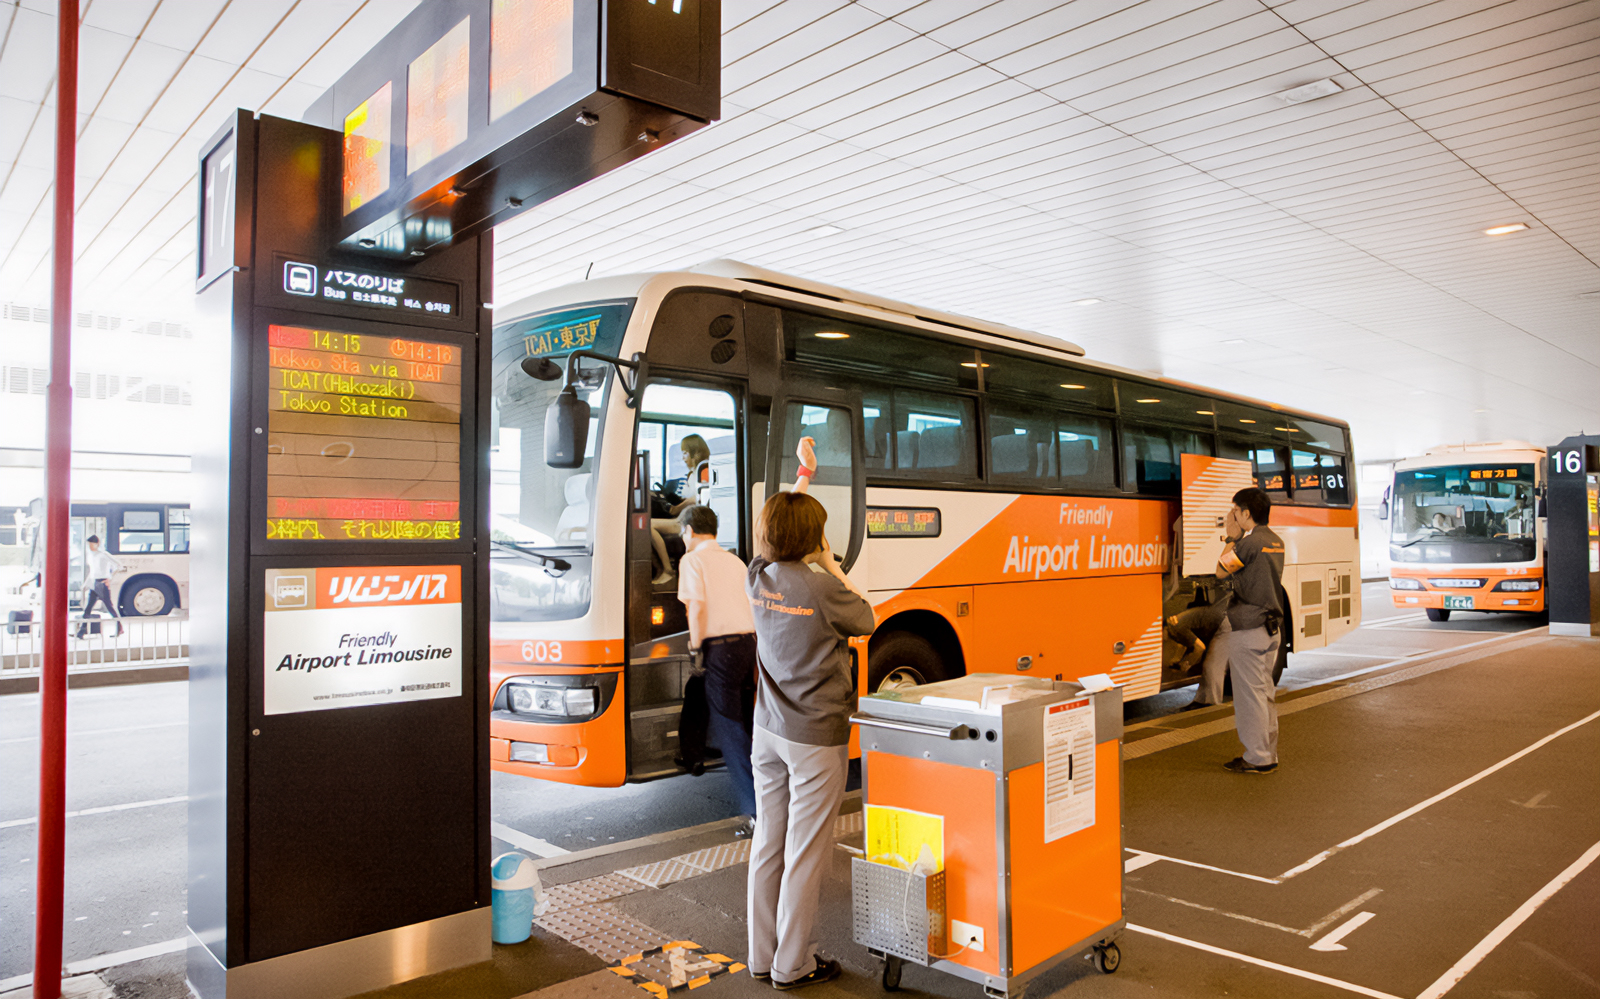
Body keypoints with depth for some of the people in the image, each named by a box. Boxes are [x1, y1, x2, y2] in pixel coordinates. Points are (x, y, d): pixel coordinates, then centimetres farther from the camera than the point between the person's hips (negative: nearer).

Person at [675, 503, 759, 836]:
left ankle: (756, 809, -8)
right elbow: (753, 606, 17)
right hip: (749, 641, 7)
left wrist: (695, 647, -2)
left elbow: (696, 606, -11)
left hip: (721, 646, -7)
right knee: (743, 722, 18)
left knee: (729, 729, -3)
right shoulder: (735, 561, 20)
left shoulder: (693, 560, -1)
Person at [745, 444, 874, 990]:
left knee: (767, 843, 14)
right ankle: (792, 965, 15)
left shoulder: (758, 578, -2)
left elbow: (771, 535, 19)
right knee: (805, 852, 4)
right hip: (816, 737, -6)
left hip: (769, 731, 7)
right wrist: (834, 567, 3)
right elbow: (865, 621, -1)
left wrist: (803, 475, 26)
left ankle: (762, 955, 26)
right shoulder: (822, 587, -20)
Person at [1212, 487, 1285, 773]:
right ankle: (1269, 753, 23)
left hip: (1248, 628, -9)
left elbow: (1221, 570, -4)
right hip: (1272, 626, 9)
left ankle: (1257, 758, 5)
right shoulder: (1276, 542, 10)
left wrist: (1232, 537, 2)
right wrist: (1237, 538, 17)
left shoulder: (1249, 542, -16)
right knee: (1265, 691, 16)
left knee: (1250, 693, -1)